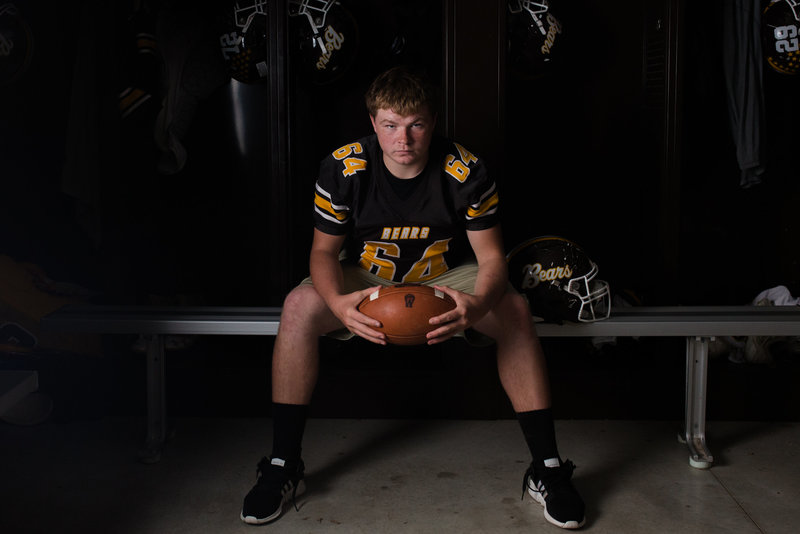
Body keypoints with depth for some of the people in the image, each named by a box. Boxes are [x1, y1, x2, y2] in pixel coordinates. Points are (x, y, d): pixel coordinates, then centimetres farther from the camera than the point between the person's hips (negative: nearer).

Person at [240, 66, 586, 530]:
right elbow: (324, 251, -11)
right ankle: (283, 466, -15)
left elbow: (491, 257, -16)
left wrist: (477, 306, -41)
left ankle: (546, 468, -17)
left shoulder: (466, 171, -19)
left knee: (515, 311, -29)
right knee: (299, 307, -28)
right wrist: (338, 303, -35)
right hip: (367, 277, 1)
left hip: (446, 278, 0)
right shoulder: (342, 168, -17)